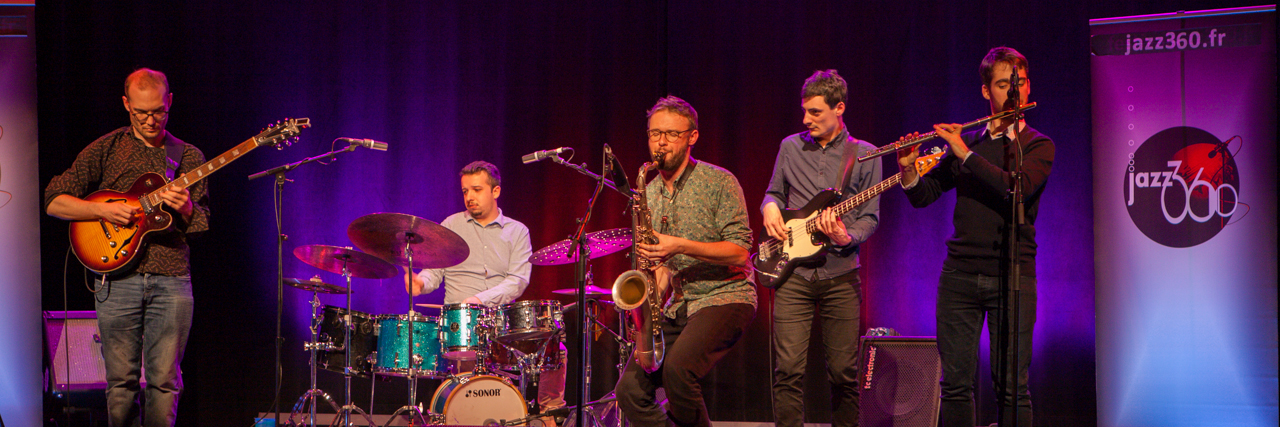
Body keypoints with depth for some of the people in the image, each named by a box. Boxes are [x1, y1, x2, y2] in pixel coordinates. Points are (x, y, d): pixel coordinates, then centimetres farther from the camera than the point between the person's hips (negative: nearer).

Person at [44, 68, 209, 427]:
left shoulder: (188, 156, 13)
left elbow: (202, 226, 11)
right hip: (117, 278, -1)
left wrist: (186, 209, -12)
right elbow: (54, 201, 3)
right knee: (121, 381, 1)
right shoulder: (105, 150, 7)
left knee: (165, 382, -1)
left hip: (171, 280, 1)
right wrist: (104, 211, -11)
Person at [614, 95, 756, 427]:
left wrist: (681, 246, -22)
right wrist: (658, 275, 0)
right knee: (630, 390, -9)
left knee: (677, 367, -32)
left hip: (724, 298, -7)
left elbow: (740, 251, -12)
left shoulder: (718, 182, -6)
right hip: (676, 308, 7)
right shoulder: (648, 193, 13)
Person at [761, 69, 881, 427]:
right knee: (788, 369, -7)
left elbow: (870, 217, 2)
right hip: (793, 274, 1)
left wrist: (847, 238, -18)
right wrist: (770, 208, -1)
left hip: (840, 274, -1)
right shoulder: (791, 147, 11)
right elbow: (773, 193, 23)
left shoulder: (864, 155, 4)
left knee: (843, 372, 2)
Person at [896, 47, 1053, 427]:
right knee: (955, 384, 2)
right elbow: (922, 196, 12)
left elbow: (1018, 188, -16)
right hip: (960, 273, 3)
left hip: (1012, 276, -3)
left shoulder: (1038, 146, 5)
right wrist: (909, 169, -8)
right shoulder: (965, 143, 14)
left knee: (1011, 387, -4)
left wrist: (966, 154, -14)